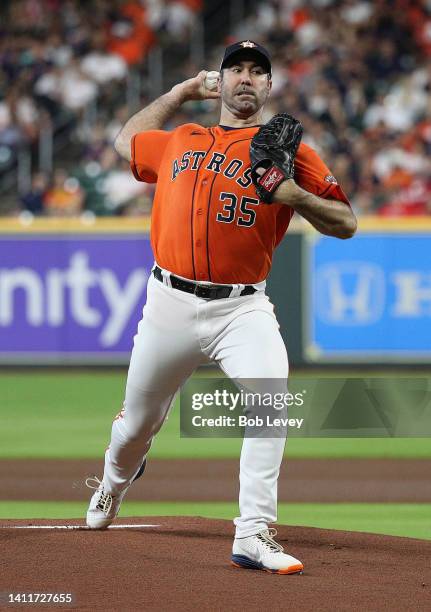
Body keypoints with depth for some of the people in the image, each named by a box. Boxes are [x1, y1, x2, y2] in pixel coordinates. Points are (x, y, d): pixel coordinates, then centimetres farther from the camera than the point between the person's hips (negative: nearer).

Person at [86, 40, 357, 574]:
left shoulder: (287, 152, 2)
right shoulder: (178, 143, 13)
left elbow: (346, 225, -1)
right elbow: (127, 141, 35)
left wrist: (297, 197, -19)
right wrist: (178, 94, 27)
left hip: (241, 307, -3)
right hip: (170, 305, 3)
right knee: (139, 420, 15)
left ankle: (253, 536, -28)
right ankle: (113, 483, 50)